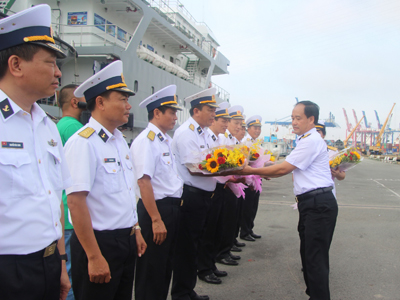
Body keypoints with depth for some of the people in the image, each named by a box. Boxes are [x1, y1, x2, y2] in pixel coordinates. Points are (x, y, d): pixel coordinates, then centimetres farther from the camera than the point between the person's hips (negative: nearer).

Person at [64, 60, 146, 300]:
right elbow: (76, 202, -23)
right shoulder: (83, 142, -18)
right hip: (100, 243, -8)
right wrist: (94, 257, -22)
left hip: (126, 242, 8)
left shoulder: (120, 141, 10)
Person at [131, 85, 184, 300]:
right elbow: (144, 182, -23)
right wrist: (156, 219, -23)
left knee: (166, 265, 21)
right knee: (152, 271, 4)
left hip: (172, 208, 9)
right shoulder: (146, 141, -17)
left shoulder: (166, 141, 12)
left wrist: (178, 200, 12)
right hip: (156, 209, -9)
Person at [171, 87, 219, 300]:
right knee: (186, 247, 2)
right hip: (190, 197, -9)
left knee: (193, 246, 19)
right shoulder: (185, 133, -16)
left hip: (202, 196, 10)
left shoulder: (204, 133, 14)